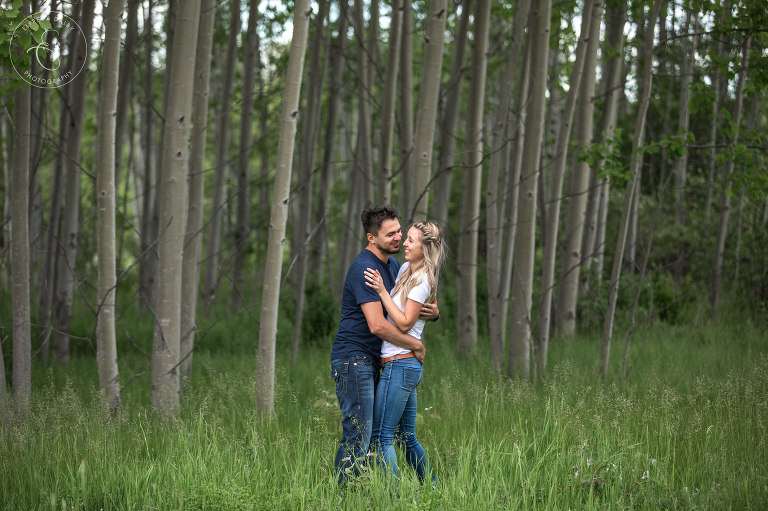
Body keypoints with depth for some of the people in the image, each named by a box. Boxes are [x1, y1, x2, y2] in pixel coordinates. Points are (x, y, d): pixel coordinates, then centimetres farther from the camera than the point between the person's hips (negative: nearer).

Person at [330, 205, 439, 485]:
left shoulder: (392, 264, 14)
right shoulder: (364, 268, -17)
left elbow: (410, 308, 22)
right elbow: (377, 325, -24)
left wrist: (433, 312, -3)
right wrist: (417, 345, -13)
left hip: (373, 360, 10)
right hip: (353, 359, -10)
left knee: (375, 433, 9)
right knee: (358, 435, -11)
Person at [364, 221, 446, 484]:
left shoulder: (422, 281, -12)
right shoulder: (404, 269, 14)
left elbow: (404, 323, -17)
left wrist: (382, 291, -17)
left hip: (400, 364, -10)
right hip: (409, 367, 10)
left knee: (381, 437, -9)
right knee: (408, 437, 15)